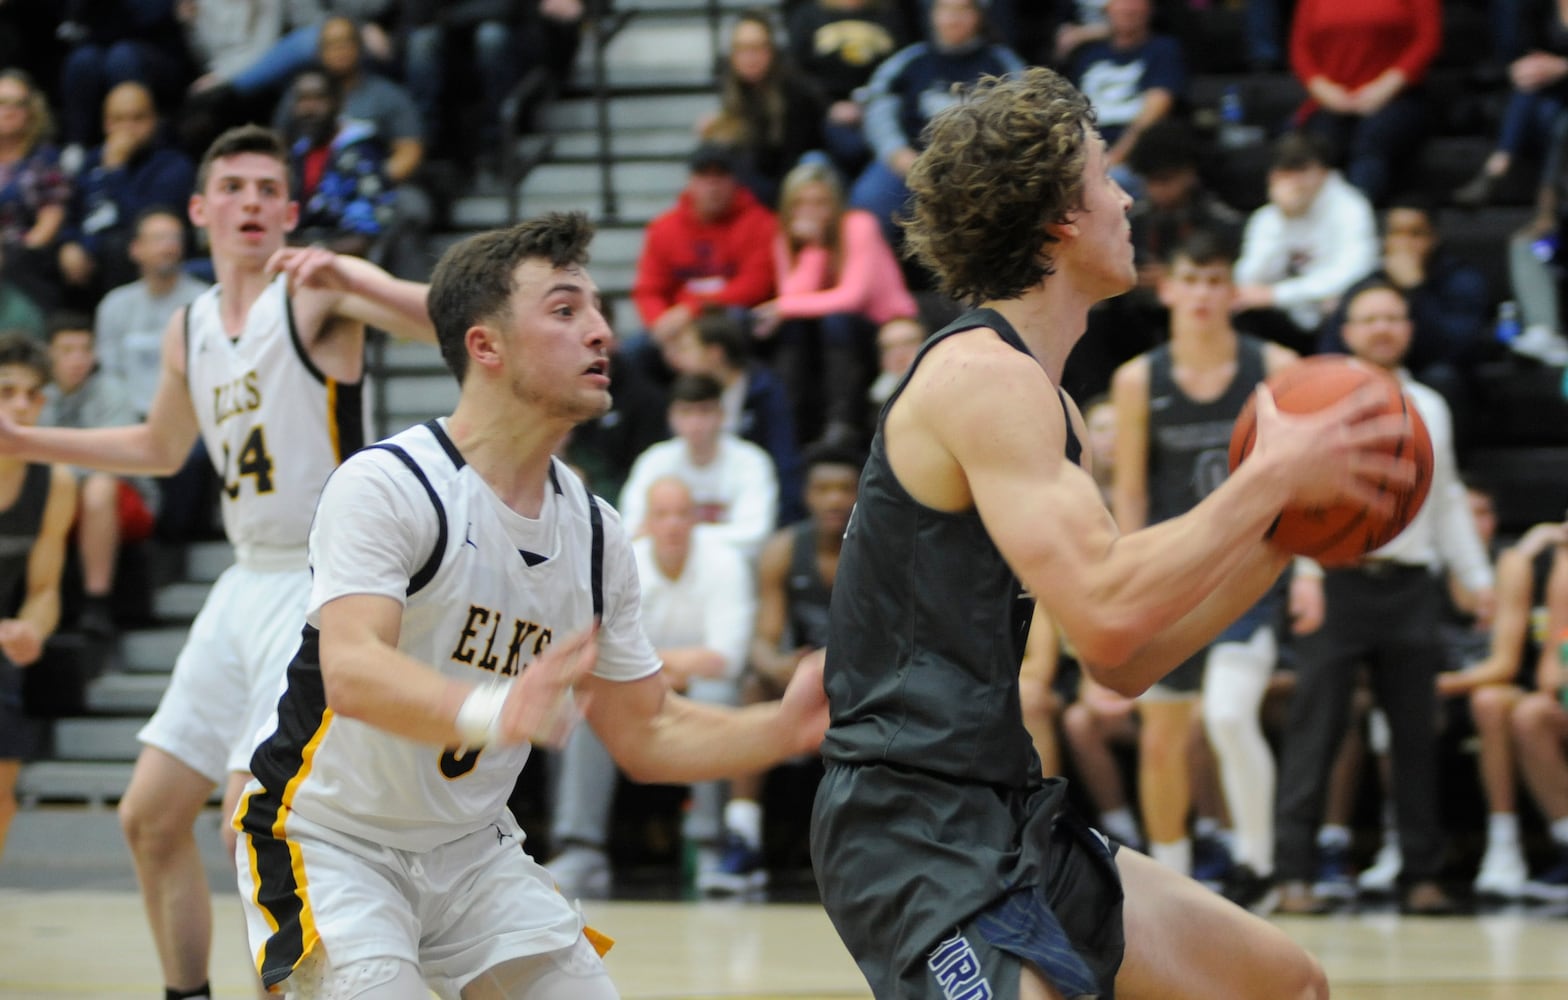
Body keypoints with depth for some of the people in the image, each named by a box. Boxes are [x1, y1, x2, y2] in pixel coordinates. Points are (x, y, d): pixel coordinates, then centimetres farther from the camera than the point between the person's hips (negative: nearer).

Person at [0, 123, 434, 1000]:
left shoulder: (318, 292, -9)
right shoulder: (190, 330, 13)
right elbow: (159, 449, 31)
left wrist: (348, 278, -42)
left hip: (323, 582, -8)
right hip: (250, 584, 8)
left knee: (253, 811, -19)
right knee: (150, 819, 11)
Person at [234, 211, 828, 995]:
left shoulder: (592, 532, 3)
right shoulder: (385, 485, -19)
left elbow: (645, 733, 10)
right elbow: (351, 671, -34)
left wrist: (786, 727, -7)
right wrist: (491, 712, -52)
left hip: (471, 852, 7)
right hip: (331, 842, -7)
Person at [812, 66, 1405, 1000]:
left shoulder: (1038, 399, 17)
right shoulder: (984, 374, -14)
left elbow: (1126, 662, 19)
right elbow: (1105, 613, -26)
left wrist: (1280, 534, 11)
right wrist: (1267, 478, -15)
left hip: (1006, 818, 11)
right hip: (919, 830, -11)